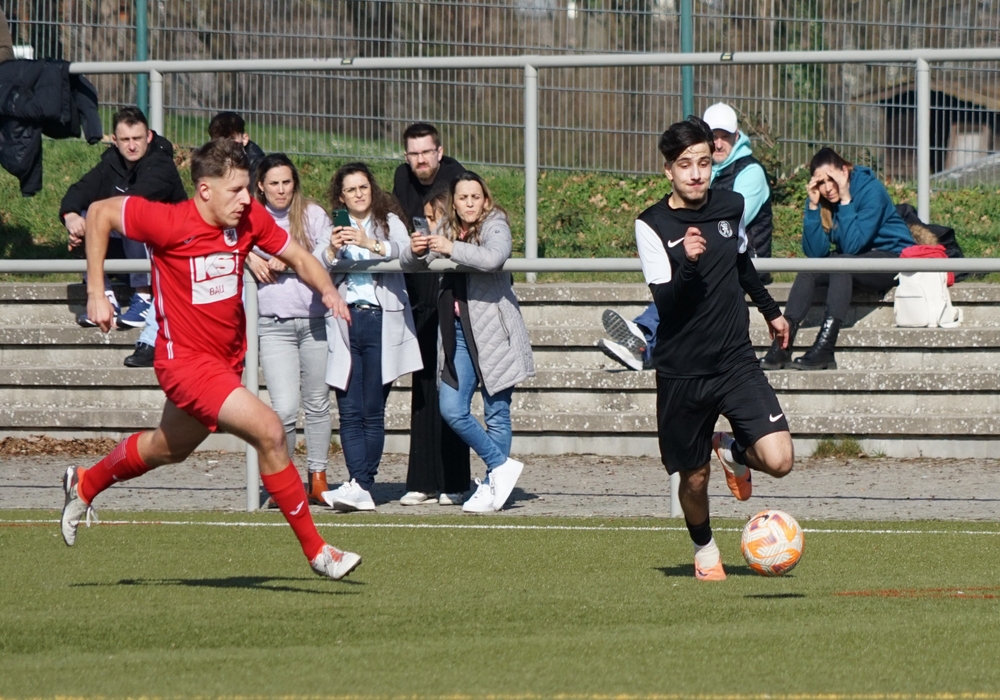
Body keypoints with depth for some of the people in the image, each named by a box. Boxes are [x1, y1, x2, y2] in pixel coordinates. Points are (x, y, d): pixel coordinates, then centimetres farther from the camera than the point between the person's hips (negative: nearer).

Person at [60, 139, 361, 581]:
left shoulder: (251, 219, -6)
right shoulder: (170, 223, -21)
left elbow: (298, 258, 7)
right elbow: (100, 213, -10)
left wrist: (327, 290, -15)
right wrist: (96, 294, -11)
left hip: (228, 359, 8)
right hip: (186, 359, -8)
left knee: (168, 449, 28)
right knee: (269, 431, -21)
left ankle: (85, 485, 54)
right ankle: (315, 550, -11)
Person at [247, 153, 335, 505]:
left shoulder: (313, 215, 5)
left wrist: (288, 262, -15)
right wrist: (249, 257, -13)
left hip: (315, 320, 1)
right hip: (274, 326, -1)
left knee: (317, 403, 9)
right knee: (285, 408, -13)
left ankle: (318, 480, 22)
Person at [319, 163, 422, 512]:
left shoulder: (389, 222, 10)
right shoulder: (334, 228, 16)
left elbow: (404, 250, -10)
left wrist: (371, 244, -28)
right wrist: (331, 252, -18)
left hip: (380, 322, -2)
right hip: (343, 322, 2)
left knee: (372, 411, -6)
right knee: (349, 411, -6)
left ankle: (361, 484, -6)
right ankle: (359, 488, -11)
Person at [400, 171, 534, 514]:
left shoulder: (494, 226, -4)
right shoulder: (448, 231, 15)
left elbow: (493, 258, -26)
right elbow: (409, 265, 14)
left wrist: (451, 248, -19)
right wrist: (416, 252, -8)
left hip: (493, 330, -6)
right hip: (459, 332, 6)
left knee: (496, 413, 0)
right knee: (452, 411, -3)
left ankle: (491, 486, 9)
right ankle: (501, 466, 10)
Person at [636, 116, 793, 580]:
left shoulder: (731, 207, 3)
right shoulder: (652, 225, -10)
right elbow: (664, 301, -20)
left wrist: (770, 311, 37)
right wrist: (687, 263, -38)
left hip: (736, 361, 3)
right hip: (681, 372, -3)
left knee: (778, 460, -15)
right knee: (694, 478, 7)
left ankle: (733, 454, 21)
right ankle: (704, 550, 38)